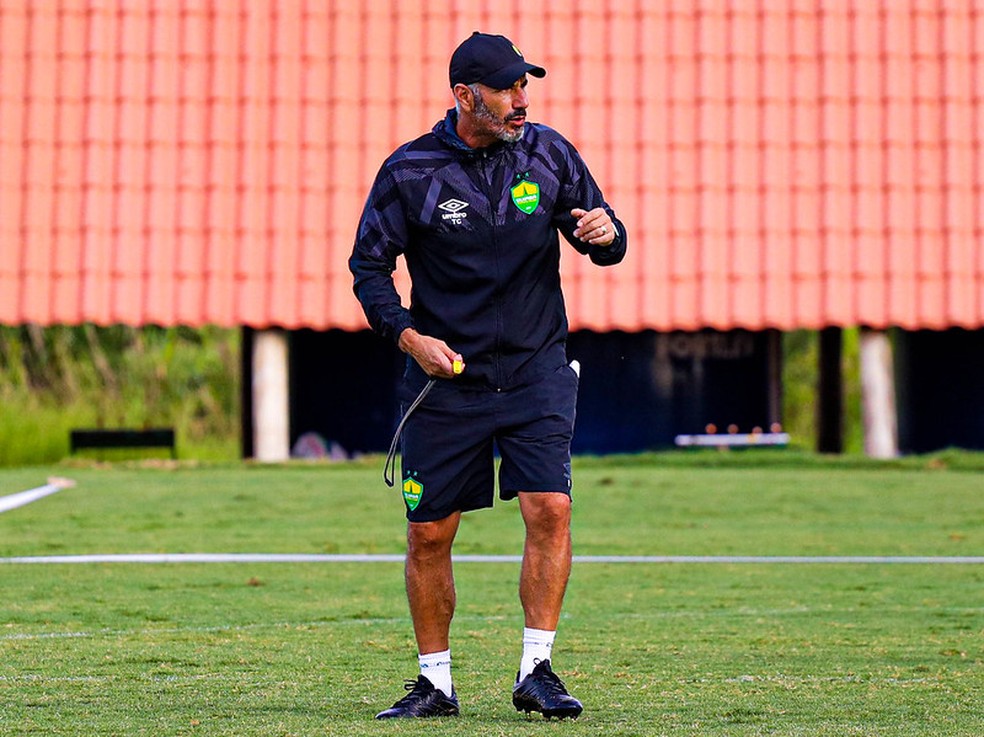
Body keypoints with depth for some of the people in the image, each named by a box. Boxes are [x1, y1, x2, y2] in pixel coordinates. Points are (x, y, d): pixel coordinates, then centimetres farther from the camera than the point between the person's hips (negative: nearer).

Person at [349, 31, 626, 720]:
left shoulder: (549, 152, 1)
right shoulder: (410, 170, -5)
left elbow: (607, 243, 8)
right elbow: (369, 264, 2)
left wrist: (605, 234, -16)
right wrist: (407, 335, -13)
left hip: (536, 372, 1)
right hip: (445, 376, -1)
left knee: (550, 509, -15)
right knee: (429, 534, 2)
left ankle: (536, 671, -5)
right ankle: (435, 682, 17)